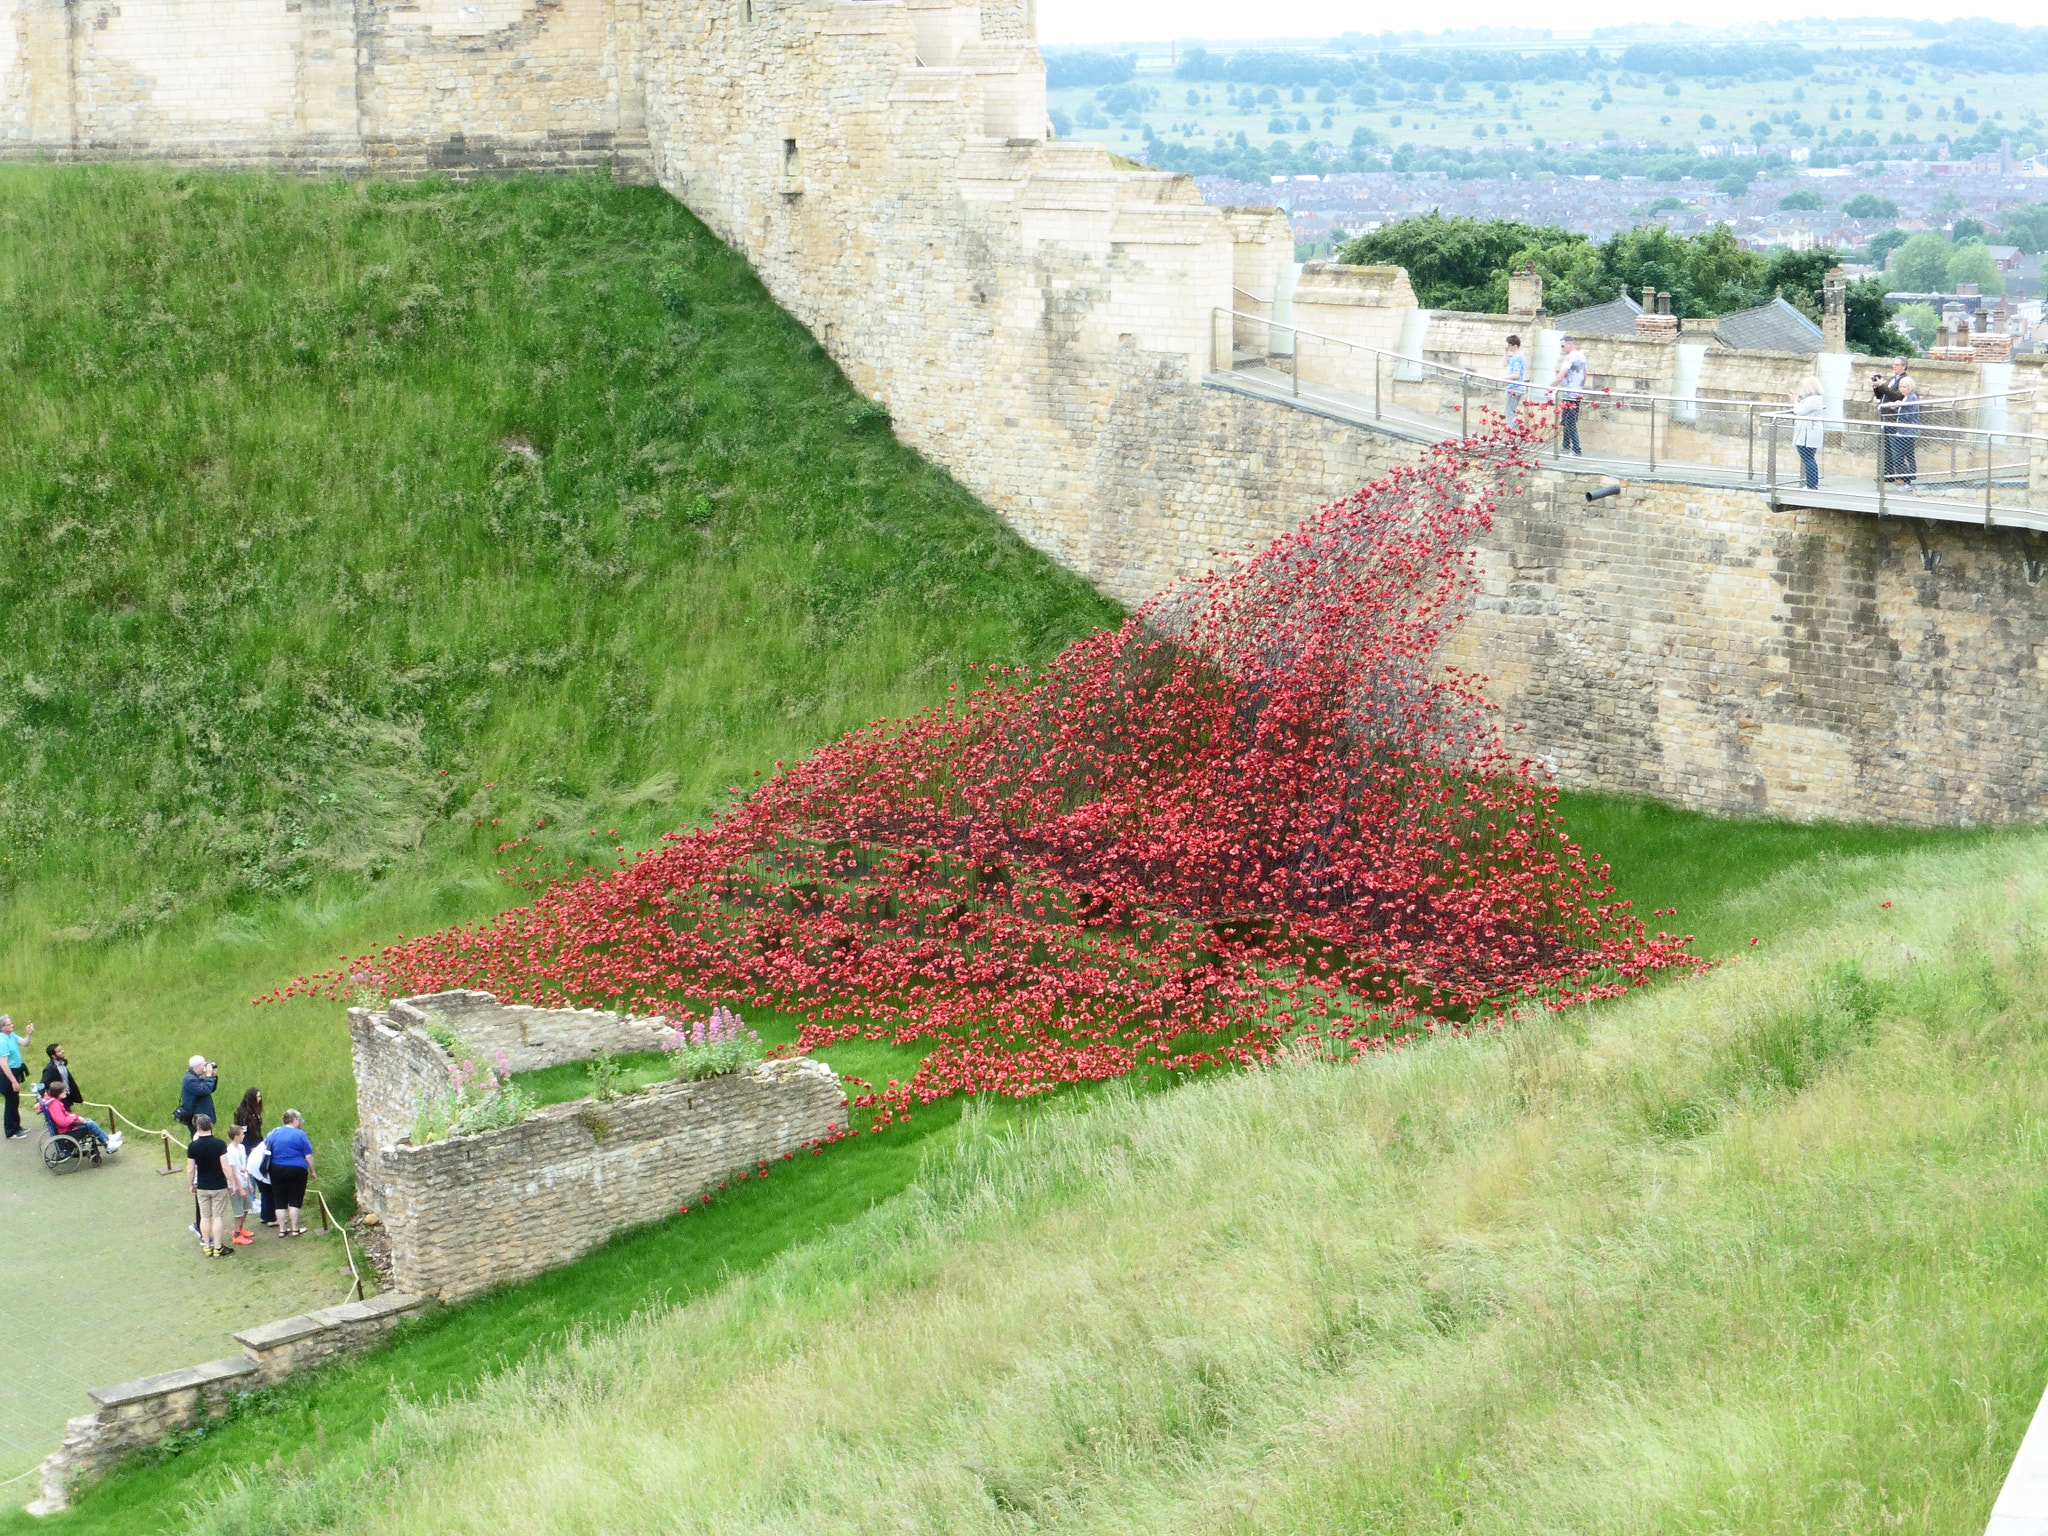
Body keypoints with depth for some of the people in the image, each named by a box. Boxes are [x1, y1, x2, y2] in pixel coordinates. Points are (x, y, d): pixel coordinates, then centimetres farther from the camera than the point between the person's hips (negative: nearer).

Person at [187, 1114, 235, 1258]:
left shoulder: (193, 1146, -8)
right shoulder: (219, 1144, -15)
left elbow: (190, 1170, -3)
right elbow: (225, 1167, -16)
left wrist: (191, 1185, 12)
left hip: (202, 1187, 2)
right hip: (219, 1186, -2)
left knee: (205, 1216, 11)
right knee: (218, 1216, 5)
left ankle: (207, 1246, 17)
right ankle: (218, 1247, 9)